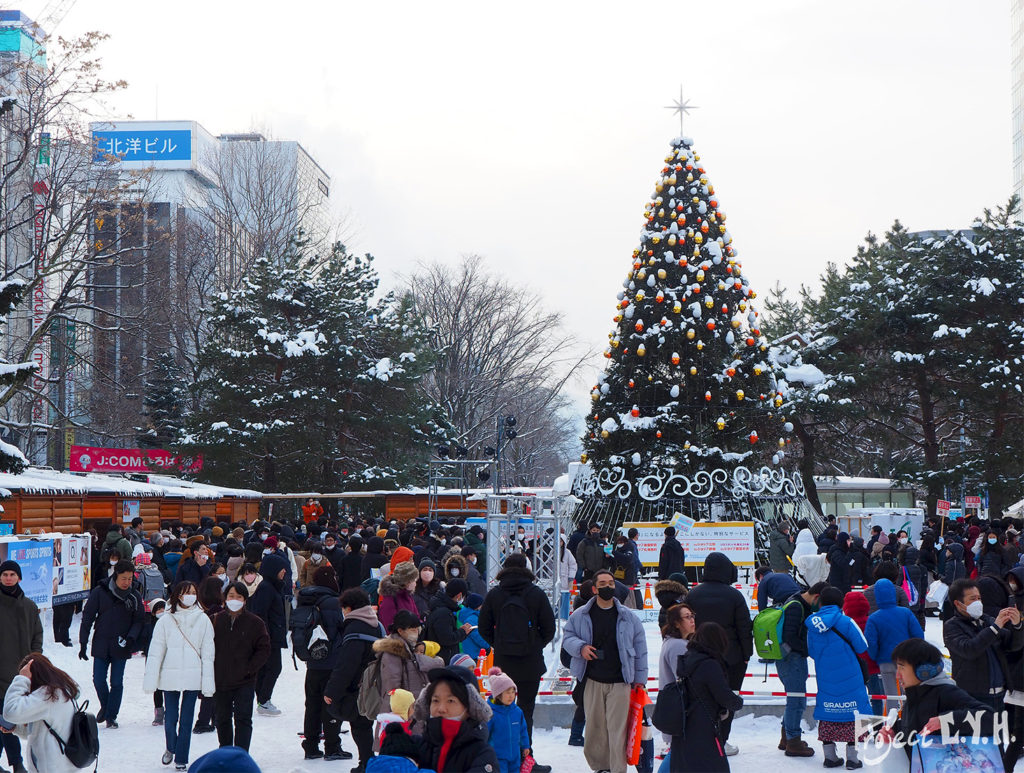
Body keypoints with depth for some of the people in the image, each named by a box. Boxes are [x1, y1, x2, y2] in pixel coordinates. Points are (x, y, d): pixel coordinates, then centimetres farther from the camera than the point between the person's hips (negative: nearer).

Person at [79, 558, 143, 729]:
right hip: (101, 645, 0)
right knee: (98, 680, 1)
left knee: (117, 682, 2)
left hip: (121, 647, 0)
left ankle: (111, 716, 16)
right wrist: (83, 643, -4)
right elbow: (87, 617, -2)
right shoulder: (100, 592, -6)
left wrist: (131, 638, -14)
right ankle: (105, 706, 28)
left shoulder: (134, 597, -1)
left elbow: (139, 621, 4)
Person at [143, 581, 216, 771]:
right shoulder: (166, 621, -1)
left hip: (193, 678, 0)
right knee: (170, 719, 4)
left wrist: (207, 683, -3)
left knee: (186, 720, 4)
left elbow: (208, 653, 1)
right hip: (170, 677, 0)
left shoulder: (203, 620, 0)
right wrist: (150, 680, -5)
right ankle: (170, 748, 33)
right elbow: (155, 652, 0)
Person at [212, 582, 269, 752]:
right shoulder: (216, 620, 2)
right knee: (221, 719, 14)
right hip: (220, 681, 3)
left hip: (245, 682, -3)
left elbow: (264, 649, -1)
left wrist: (249, 668, -10)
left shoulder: (254, 623, -3)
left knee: (243, 719, -7)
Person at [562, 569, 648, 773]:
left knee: (617, 729, -5)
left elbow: (640, 648, 8)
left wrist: (640, 679, 6)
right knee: (594, 727, 7)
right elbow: (567, 637, 11)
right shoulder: (581, 615, 3)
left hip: (620, 683, -1)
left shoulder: (629, 617, 3)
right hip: (592, 682, 1)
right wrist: (580, 647, -11)